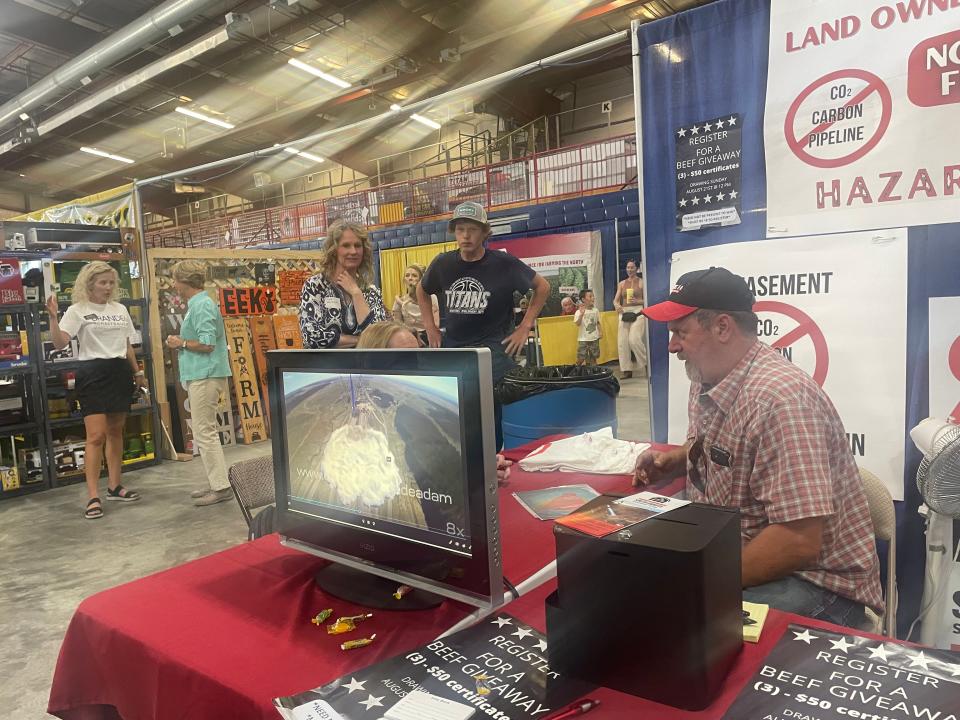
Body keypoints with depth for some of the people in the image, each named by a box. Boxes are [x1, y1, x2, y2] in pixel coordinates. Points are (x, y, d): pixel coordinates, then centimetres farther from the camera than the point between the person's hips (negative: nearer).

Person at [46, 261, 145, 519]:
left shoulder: (120, 309, 14)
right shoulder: (77, 311, -2)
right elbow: (59, 343, -14)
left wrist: (137, 372, 18)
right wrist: (53, 317, -26)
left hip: (120, 372, 5)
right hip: (93, 374, -5)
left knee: (116, 432, 10)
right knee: (96, 435, -11)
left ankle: (114, 487, 20)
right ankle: (93, 497, -6)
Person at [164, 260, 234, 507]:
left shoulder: (202, 305, -15)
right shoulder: (197, 304, 17)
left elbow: (207, 343, -21)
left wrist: (181, 343, -8)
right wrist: (181, 343, 11)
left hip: (205, 376, -11)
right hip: (200, 375, 11)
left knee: (205, 433, -6)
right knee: (207, 432, 15)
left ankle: (221, 487, 0)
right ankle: (216, 483, 23)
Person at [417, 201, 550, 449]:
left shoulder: (504, 264, -9)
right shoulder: (443, 263, 0)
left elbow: (542, 287, 3)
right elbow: (422, 291, 20)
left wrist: (525, 328, -2)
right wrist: (431, 328, 11)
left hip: (493, 347, -3)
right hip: (452, 347, 4)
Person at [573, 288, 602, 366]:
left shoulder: (595, 310, 5)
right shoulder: (579, 312, -9)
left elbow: (598, 323, 14)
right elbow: (578, 324, -19)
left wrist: (601, 332, 4)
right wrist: (581, 314, -31)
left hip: (594, 338, 4)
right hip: (583, 339, -4)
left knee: (593, 357, 11)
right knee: (581, 358, -6)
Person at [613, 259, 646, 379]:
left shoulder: (641, 282, 2)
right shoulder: (621, 284, 15)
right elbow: (615, 300, 10)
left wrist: (637, 301, -19)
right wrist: (617, 305, -11)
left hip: (638, 311, -5)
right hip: (624, 313, 5)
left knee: (634, 339, -20)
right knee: (622, 342, -3)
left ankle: (647, 363, 2)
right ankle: (627, 370, 4)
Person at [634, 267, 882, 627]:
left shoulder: (779, 397, -26)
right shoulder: (706, 381, 2)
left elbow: (799, 543, -29)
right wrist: (673, 459, 3)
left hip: (816, 579, -8)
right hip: (730, 551, 9)